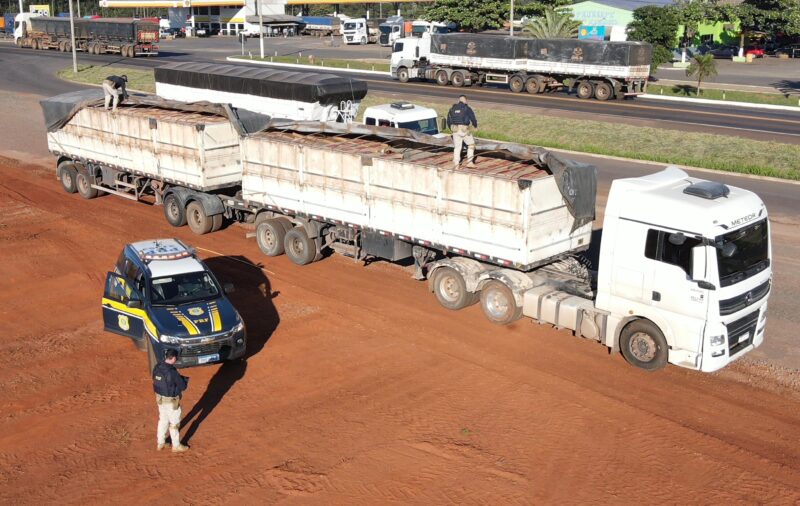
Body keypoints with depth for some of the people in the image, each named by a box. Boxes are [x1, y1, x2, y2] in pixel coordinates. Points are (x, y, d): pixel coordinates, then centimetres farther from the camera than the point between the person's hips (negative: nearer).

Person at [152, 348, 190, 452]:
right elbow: (183, 386, -21)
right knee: (174, 422, 12)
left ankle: (160, 443, 39)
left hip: (160, 398, 7)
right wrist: (185, 379, 3)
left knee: (163, 420, 25)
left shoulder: (157, 367, -6)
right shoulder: (172, 372, -30)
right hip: (170, 401, -7)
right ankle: (176, 445, 28)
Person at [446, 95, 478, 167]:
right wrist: (475, 125, 20)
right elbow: (473, 118, -2)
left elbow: (448, 121, 16)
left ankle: (456, 164, 9)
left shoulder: (452, 109, 10)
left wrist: (452, 128, 33)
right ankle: (469, 162, 10)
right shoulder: (467, 108, -3)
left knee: (457, 147, 12)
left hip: (455, 130, 4)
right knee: (471, 145, 15)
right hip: (464, 129, -4)